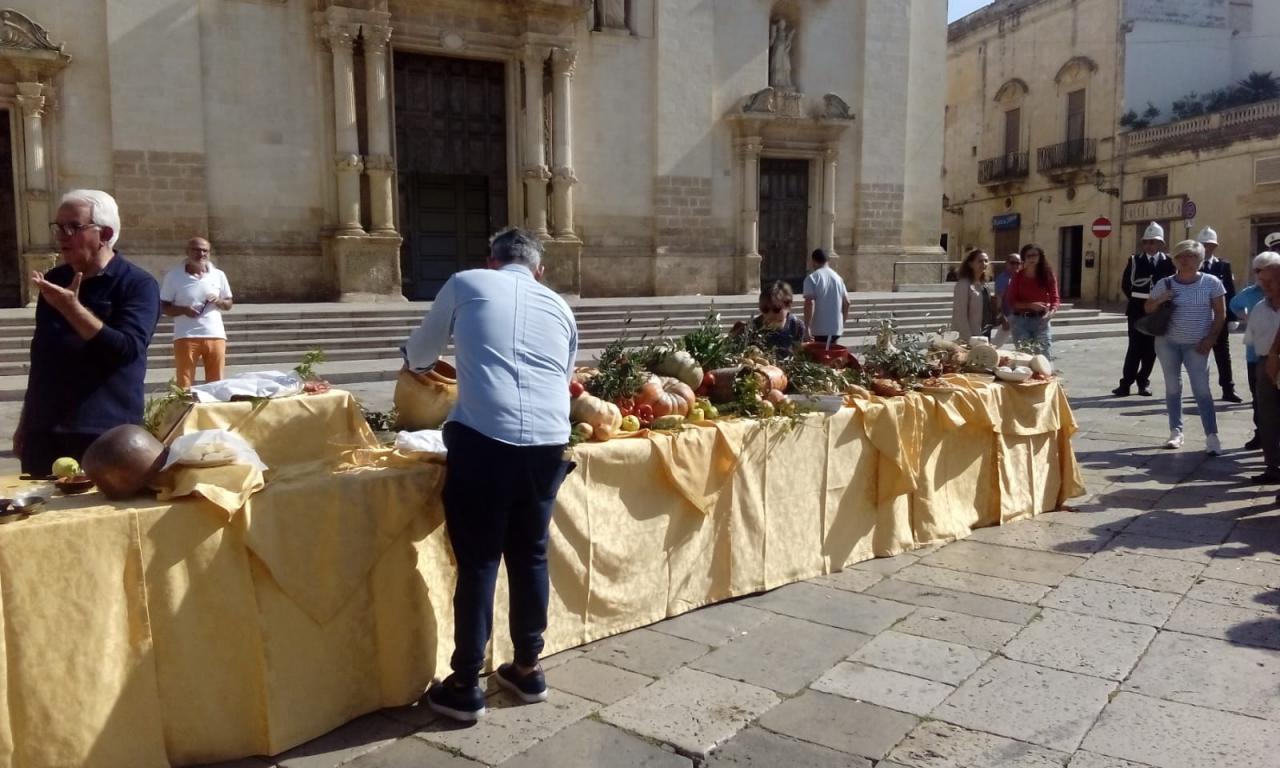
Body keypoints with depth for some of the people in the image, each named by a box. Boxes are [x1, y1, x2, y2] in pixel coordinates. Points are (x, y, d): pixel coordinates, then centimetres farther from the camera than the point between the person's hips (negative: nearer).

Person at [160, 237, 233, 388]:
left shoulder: (218, 275, 8)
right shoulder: (174, 275, 2)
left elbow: (228, 304, 16)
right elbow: (163, 306, 3)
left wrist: (218, 301, -6)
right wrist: (183, 310, -15)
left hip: (215, 336, 2)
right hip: (186, 337, -2)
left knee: (216, 383, 5)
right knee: (184, 384, -1)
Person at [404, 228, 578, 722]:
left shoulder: (466, 284, 13)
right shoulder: (560, 308, 21)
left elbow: (419, 353, 27)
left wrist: (418, 364, 50)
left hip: (483, 440, -3)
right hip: (548, 444, 3)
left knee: (478, 563, 7)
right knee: (530, 557, 17)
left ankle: (465, 687, 18)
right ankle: (527, 669, 30)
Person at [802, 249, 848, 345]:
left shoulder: (812, 277, -7)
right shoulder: (837, 277, 11)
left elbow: (810, 303, -18)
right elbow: (846, 302, 13)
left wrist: (807, 327, -18)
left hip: (819, 330, -5)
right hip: (836, 329, 5)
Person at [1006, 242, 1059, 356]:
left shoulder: (1048, 275, 2)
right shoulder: (1018, 277, 2)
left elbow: (1055, 299, -1)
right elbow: (1012, 302, -1)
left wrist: (1051, 311, -22)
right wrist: (1030, 305, -17)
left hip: (1041, 320, 0)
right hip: (1021, 321, 1)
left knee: (1045, 355, -6)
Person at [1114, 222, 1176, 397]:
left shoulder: (1168, 262, 2)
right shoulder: (1135, 260, 3)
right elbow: (1125, 284, 4)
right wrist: (1136, 300, -2)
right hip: (1137, 310, -1)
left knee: (1151, 349, 5)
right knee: (1135, 347, -4)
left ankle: (1143, 381, 16)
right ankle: (1126, 383, -2)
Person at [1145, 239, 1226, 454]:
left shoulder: (1211, 282, -4)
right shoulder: (1164, 284, 0)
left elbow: (1220, 314, -1)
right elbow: (1147, 309, 6)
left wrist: (1210, 339, -10)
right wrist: (1160, 300, -14)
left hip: (1196, 345, -2)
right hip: (1167, 342, 2)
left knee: (1201, 389, -7)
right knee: (1173, 388, 9)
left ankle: (1212, 436, -4)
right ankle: (1176, 432, 17)